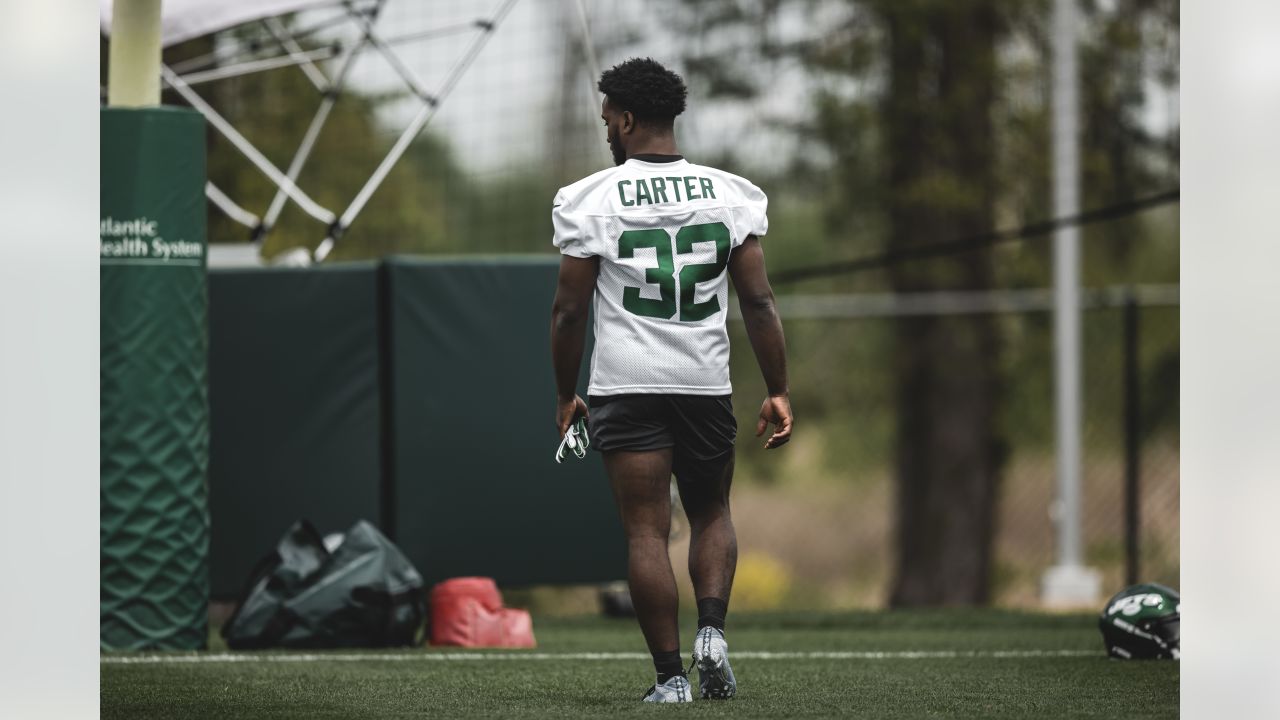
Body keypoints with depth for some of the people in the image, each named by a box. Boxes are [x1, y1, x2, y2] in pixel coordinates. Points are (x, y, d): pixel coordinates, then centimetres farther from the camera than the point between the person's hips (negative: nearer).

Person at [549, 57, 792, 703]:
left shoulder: (589, 201, -4)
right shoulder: (731, 195, 3)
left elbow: (569, 311, -2)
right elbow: (758, 301, 1)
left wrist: (566, 396, 10)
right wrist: (778, 392, 5)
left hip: (626, 385, -3)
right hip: (706, 383, 3)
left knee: (646, 531, 0)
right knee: (711, 514, 20)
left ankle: (670, 675, -4)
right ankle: (712, 630, -2)